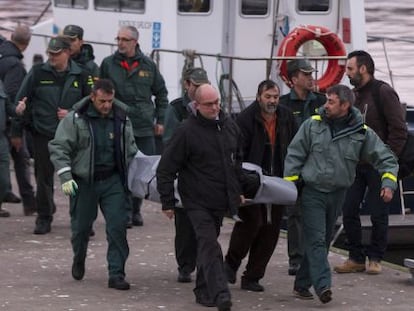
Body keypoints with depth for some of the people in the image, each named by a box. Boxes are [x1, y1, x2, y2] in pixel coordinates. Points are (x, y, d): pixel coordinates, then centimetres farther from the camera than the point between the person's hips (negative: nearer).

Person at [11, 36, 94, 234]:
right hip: (43, 135, 0)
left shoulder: (81, 76, 3)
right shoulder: (38, 73, 2)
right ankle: (44, 218, 16)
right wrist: (16, 132, 5)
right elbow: (21, 102, 6)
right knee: (44, 178, 3)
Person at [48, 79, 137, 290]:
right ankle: (79, 260, 40)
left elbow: (130, 150, 19)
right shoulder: (75, 119, -8)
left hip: (113, 181, 2)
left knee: (118, 226, -8)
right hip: (84, 182, -2)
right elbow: (58, 147, -9)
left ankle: (116, 274, -5)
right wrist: (65, 176, -17)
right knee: (81, 225, 11)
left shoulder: (121, 119, 5)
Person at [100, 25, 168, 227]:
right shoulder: (108, 64, 2)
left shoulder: (148, 65, 7)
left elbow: (161, 93, 17)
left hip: (145, 127, 2)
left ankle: (135, 210, 18)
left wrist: (160, 120, 11)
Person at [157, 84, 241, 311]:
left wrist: (238, 190, 24)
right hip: (198, 201, -6)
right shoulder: (187, 131, -13)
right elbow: (166, 168, -9)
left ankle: (203, 291, 25)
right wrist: (168, 202, -9)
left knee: (207, 244, 15)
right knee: (209, 245, -15)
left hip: (220, 201, 6)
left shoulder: (229, 126, 7)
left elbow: (237, 160, 24)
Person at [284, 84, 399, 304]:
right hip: (312, 192, -3)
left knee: (322, 241, 10)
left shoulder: (362, 133, -2)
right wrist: (289, 184, -4)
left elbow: (386, 158, 2)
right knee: (316, 240, -12)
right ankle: (323, 285, -22)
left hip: (337, 194, 3)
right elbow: (294, 154, 1)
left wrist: (388, 183, -12)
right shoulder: (312, 125, -4)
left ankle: (302, 284, 20)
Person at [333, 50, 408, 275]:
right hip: (355, 164, 7)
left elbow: (399, 130, -12)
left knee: (378, 214, 1)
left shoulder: (384, 93, -9)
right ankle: (356, 258, 11)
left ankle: (375, 258, 11)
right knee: (349, 210, 3)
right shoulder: (354, 95, 13)